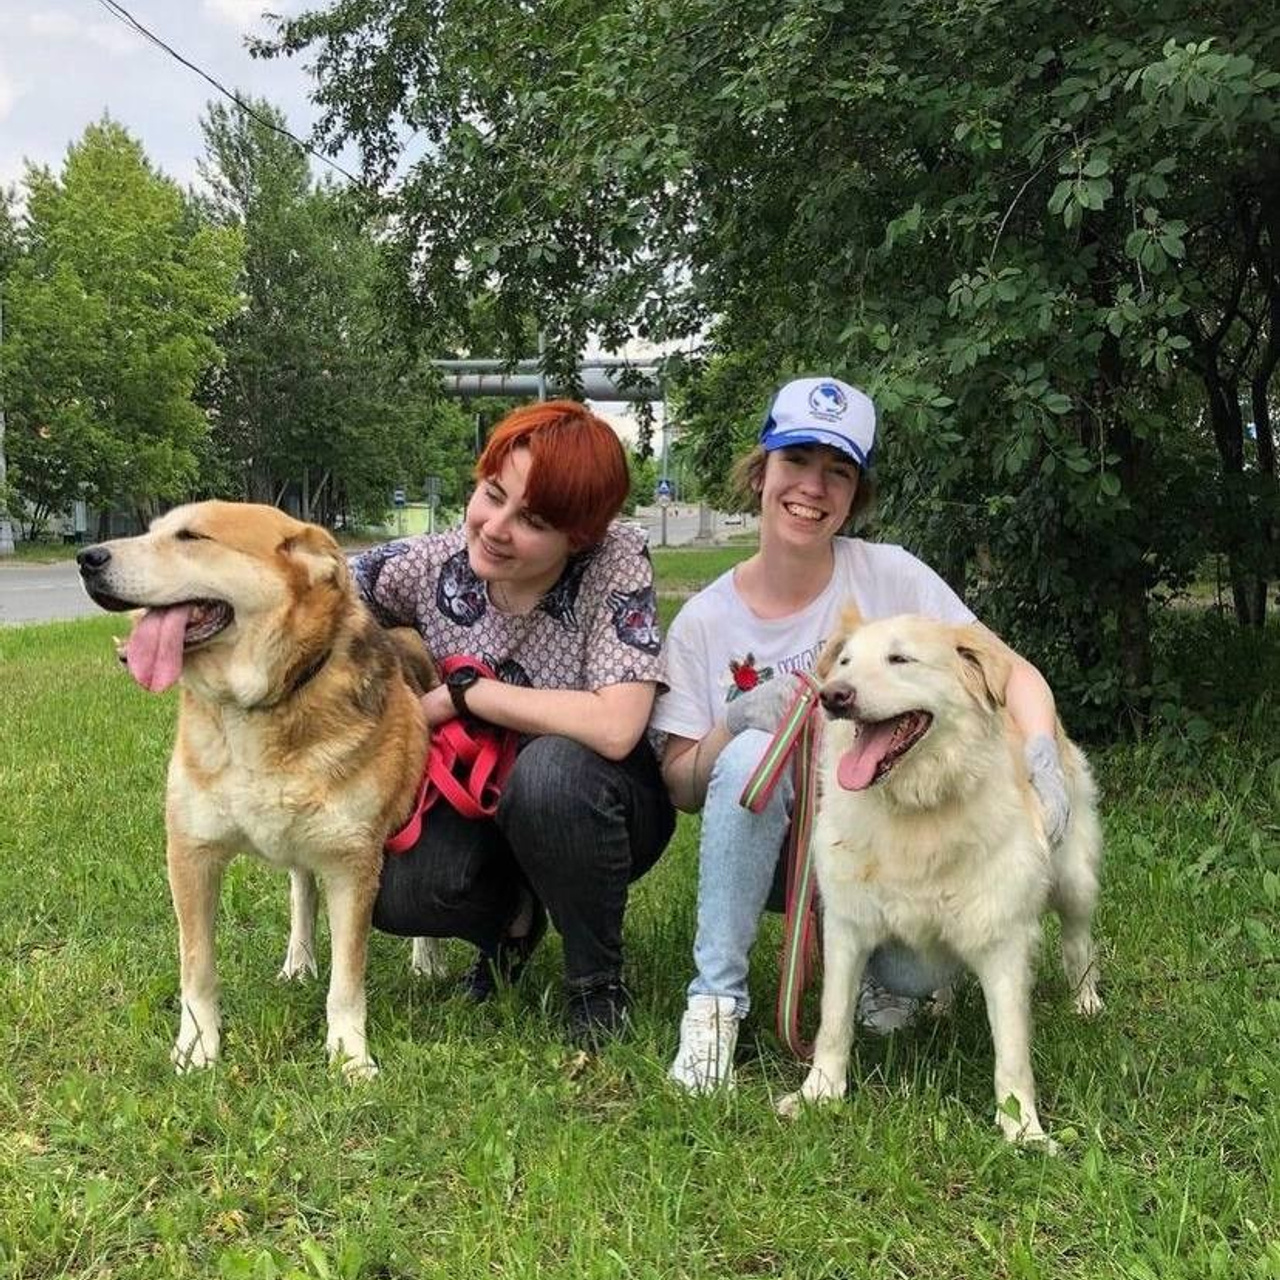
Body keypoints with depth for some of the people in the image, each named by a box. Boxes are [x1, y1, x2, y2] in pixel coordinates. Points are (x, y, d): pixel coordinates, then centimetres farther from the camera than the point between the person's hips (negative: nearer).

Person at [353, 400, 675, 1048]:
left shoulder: (616, 563, -24)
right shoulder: (432, 563, -13)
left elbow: (613, 729, -35)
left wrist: (464, 691, -26)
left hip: (594, 806, -3)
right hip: (479, 794, 3)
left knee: (550, 769, -37)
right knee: (391, 892, -26)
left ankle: (599, 983, -11)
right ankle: (514, 913, 11)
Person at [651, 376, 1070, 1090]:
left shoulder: (890, 577, -8)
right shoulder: (705, 621, -5)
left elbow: (1012, 671, -6)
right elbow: (680, 787, -3)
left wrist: (1041, 756, -26)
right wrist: (736, 724, -24)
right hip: (770, 852, 0)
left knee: (920, 972, -29)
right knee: (752, 752, -31)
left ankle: (886, 964, 12)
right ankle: (717, 1000, -17)